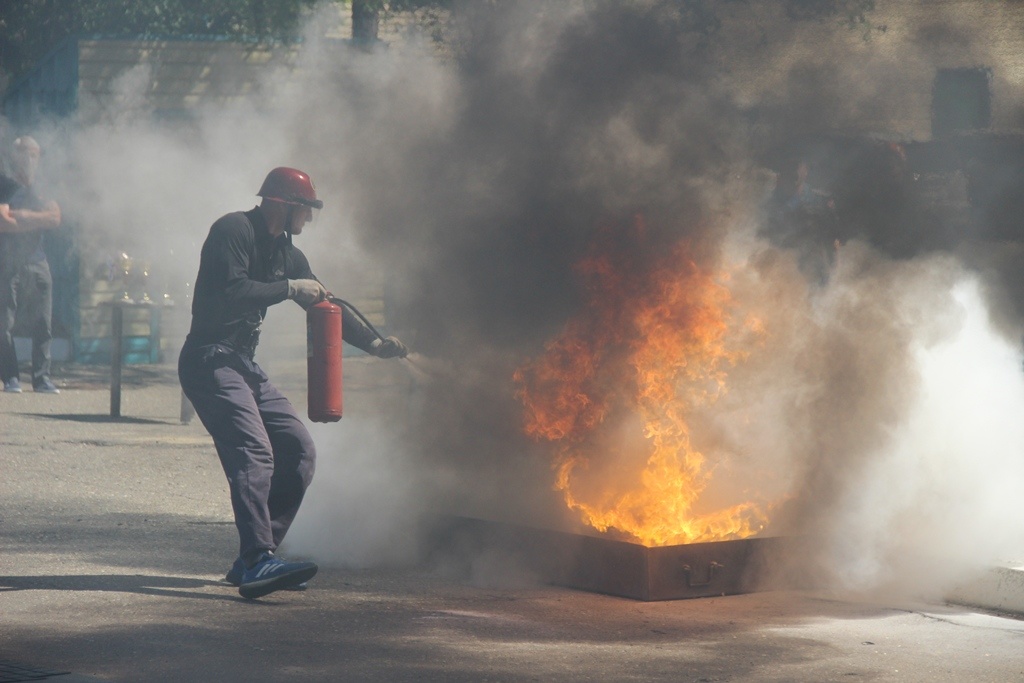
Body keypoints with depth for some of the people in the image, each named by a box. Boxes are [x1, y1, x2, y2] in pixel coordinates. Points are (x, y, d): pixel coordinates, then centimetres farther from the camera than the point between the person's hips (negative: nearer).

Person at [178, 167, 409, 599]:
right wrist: (290, 288, -14)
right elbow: (232, 292, -24)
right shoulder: (233, 231, -9)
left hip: (244, 366, 10)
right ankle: (258, 562, -35)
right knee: (253, 452, -25)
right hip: (210, 361, -10)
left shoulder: (287, 254, 18)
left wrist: (373, 343, 16)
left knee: (298, 450, 5)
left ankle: (252, 560, 5)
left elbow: (324, 306, 24)